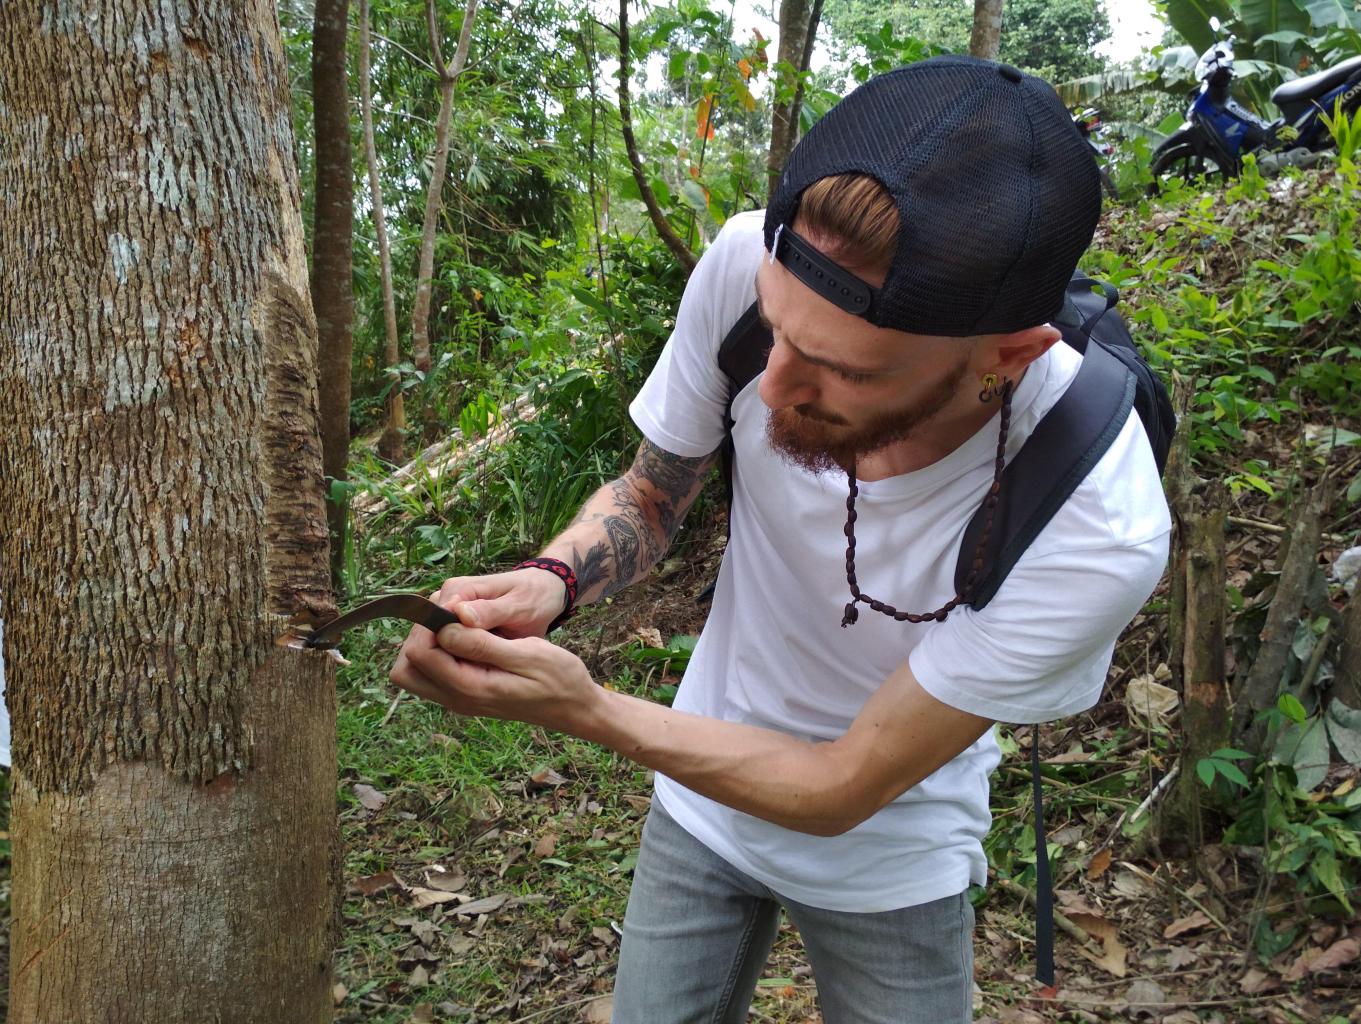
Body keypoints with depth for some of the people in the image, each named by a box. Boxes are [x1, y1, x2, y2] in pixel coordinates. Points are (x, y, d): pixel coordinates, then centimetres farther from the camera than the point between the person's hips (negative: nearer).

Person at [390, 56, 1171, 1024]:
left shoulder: (1097, 530, -35)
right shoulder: (750, 262, -27)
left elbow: (840, 790, -24)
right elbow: (650, 494, -8)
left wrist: (583, 709, -32)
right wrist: (554, 577, -28)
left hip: (889, 860, -2)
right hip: (703, 796, 3)